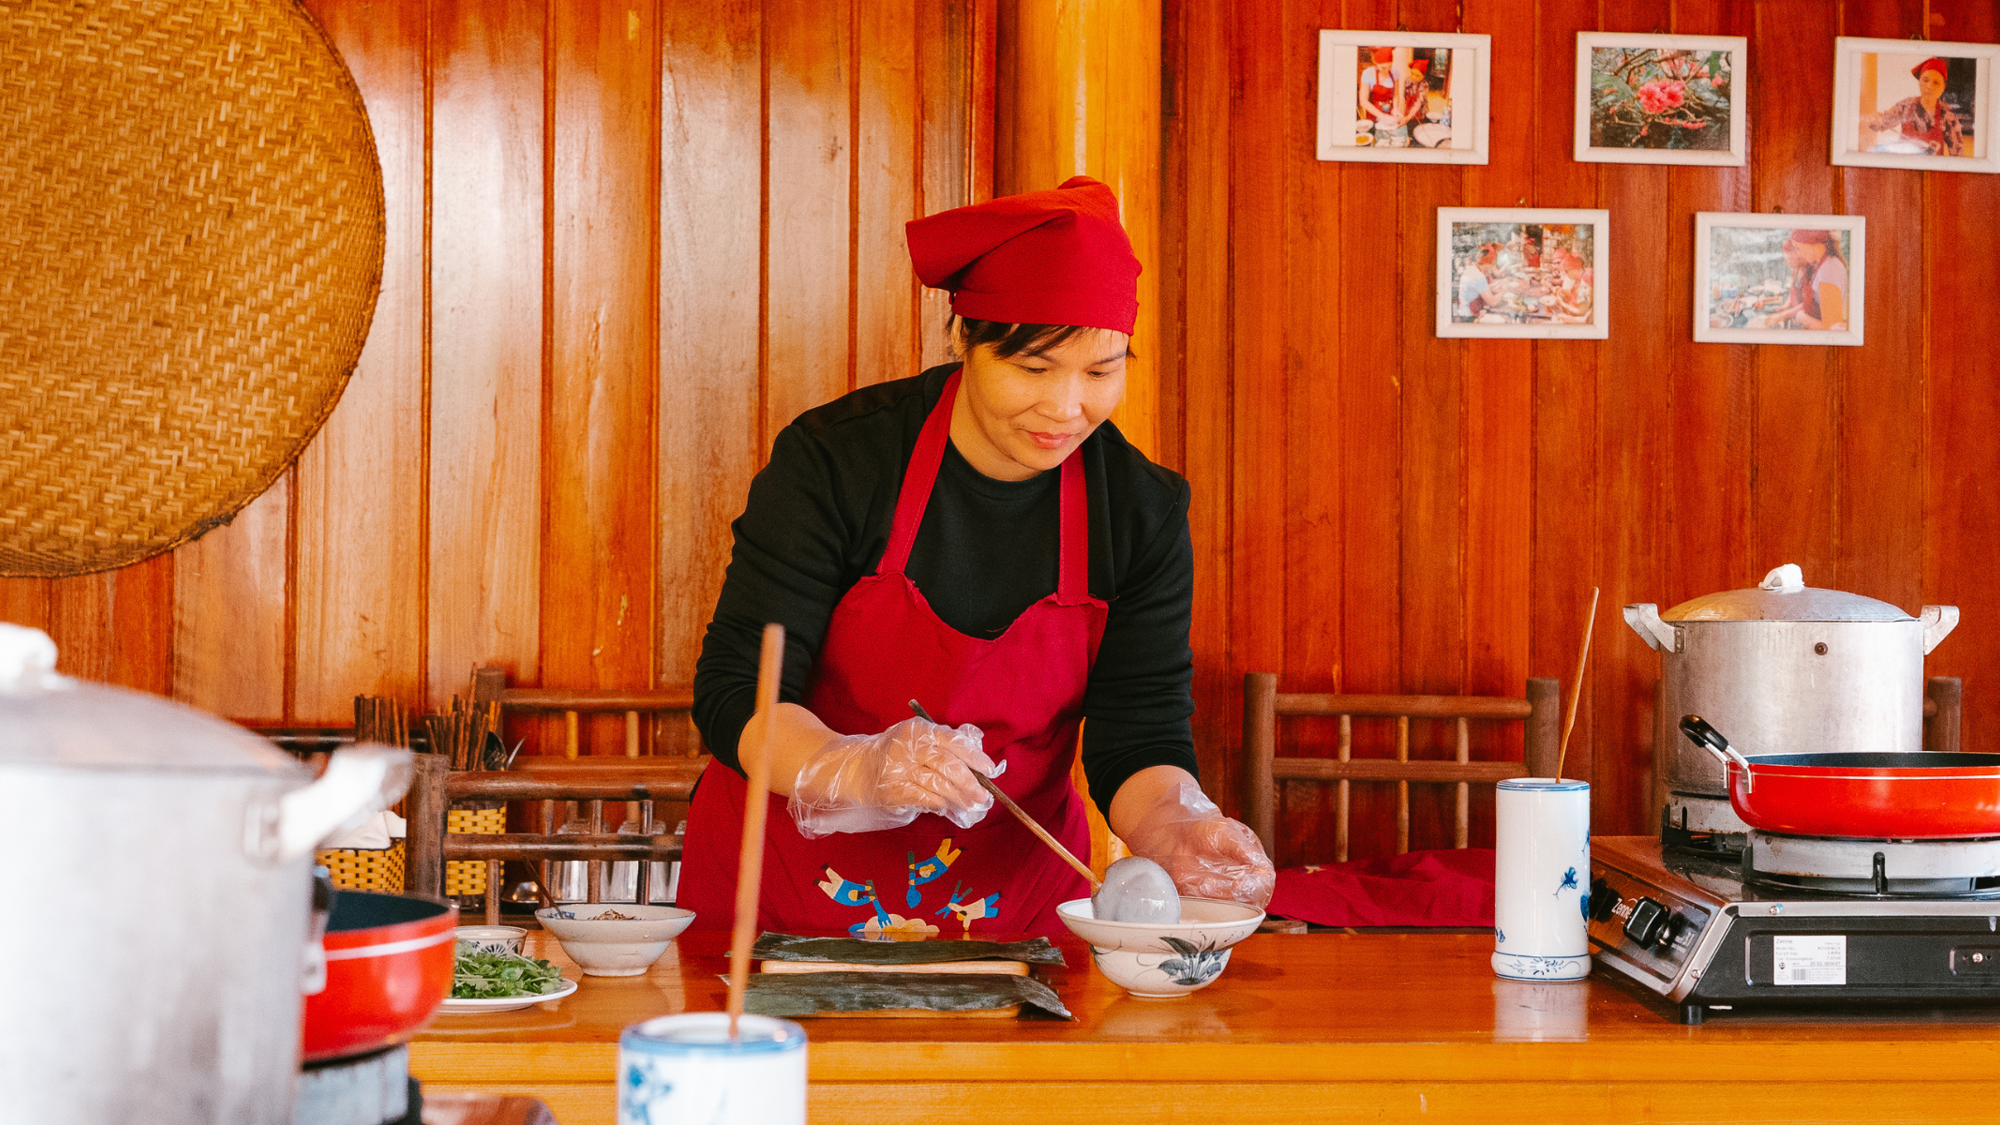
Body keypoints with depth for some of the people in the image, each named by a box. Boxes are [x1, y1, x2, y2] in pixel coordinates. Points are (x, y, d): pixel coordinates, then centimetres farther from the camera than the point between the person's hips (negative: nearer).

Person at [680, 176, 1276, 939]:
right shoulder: (834, 460, -13)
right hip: (791, 883, -2)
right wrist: (858, 773, -35)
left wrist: (1176, 828, -28)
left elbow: (1139, 741, -5)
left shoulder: (1142, 511, -5)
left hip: (1013, 895, 2)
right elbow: (734, 692, -15)